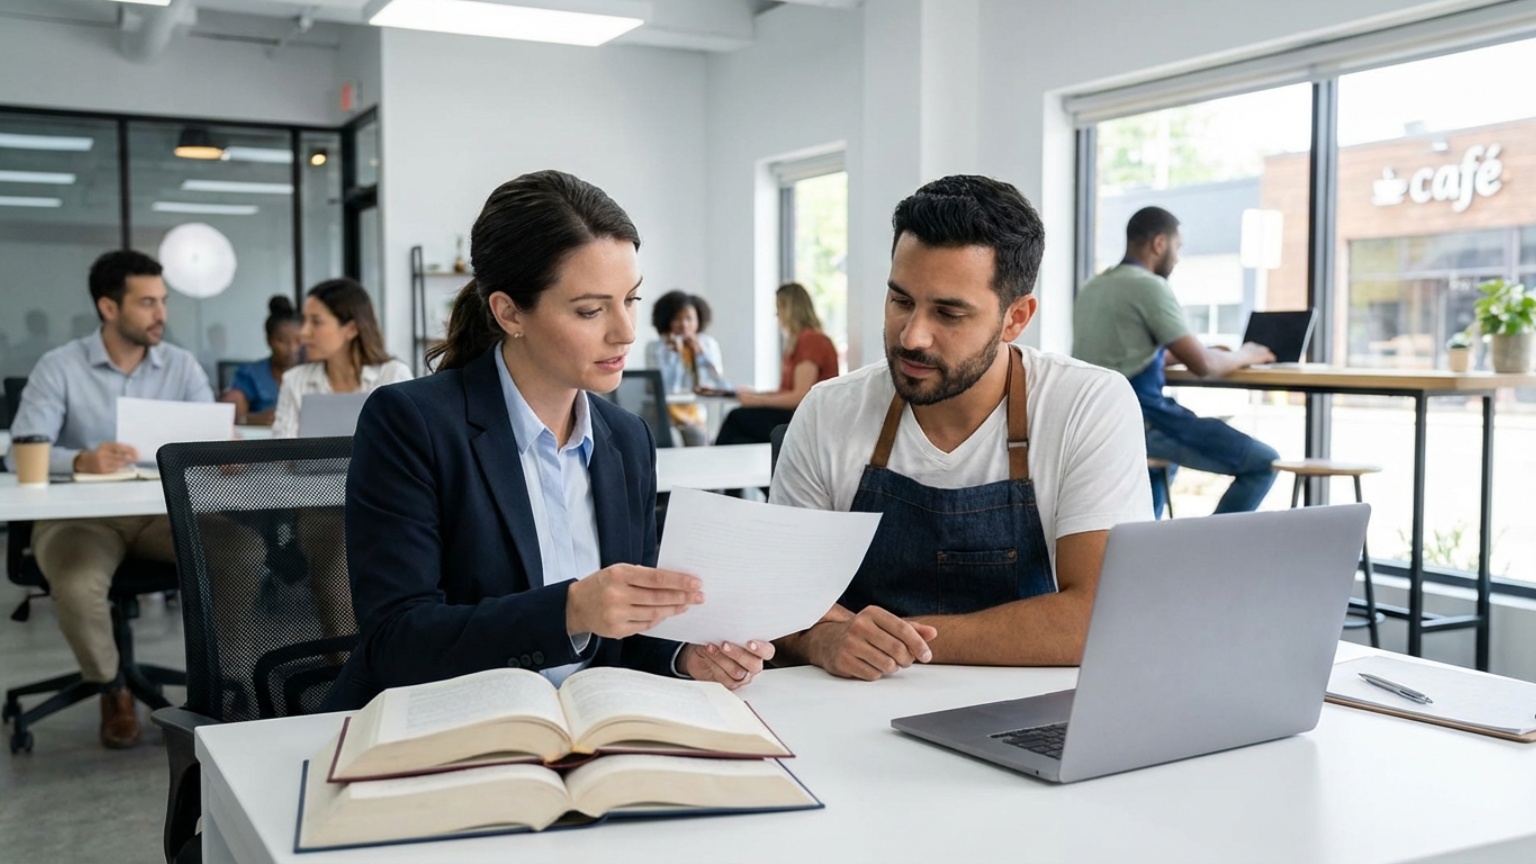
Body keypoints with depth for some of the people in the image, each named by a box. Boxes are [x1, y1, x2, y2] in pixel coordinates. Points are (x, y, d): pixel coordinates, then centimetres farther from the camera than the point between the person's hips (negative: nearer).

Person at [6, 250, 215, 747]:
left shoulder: (182, 366, 5)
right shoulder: (58, 367, -4)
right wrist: (81, 461, -36)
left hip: (163, 510, 2)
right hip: (79, 515, -2)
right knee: (76, 585, -34)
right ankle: (111, 689, -3)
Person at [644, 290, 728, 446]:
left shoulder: (708, 344, 7)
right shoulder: (656, 348, 1)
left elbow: (723, 386, -3)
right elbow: (661, 389, -12)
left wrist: (700, 353, -7)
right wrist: (675, 354, -12)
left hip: (698, 417, 2)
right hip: (665, 416, -2)